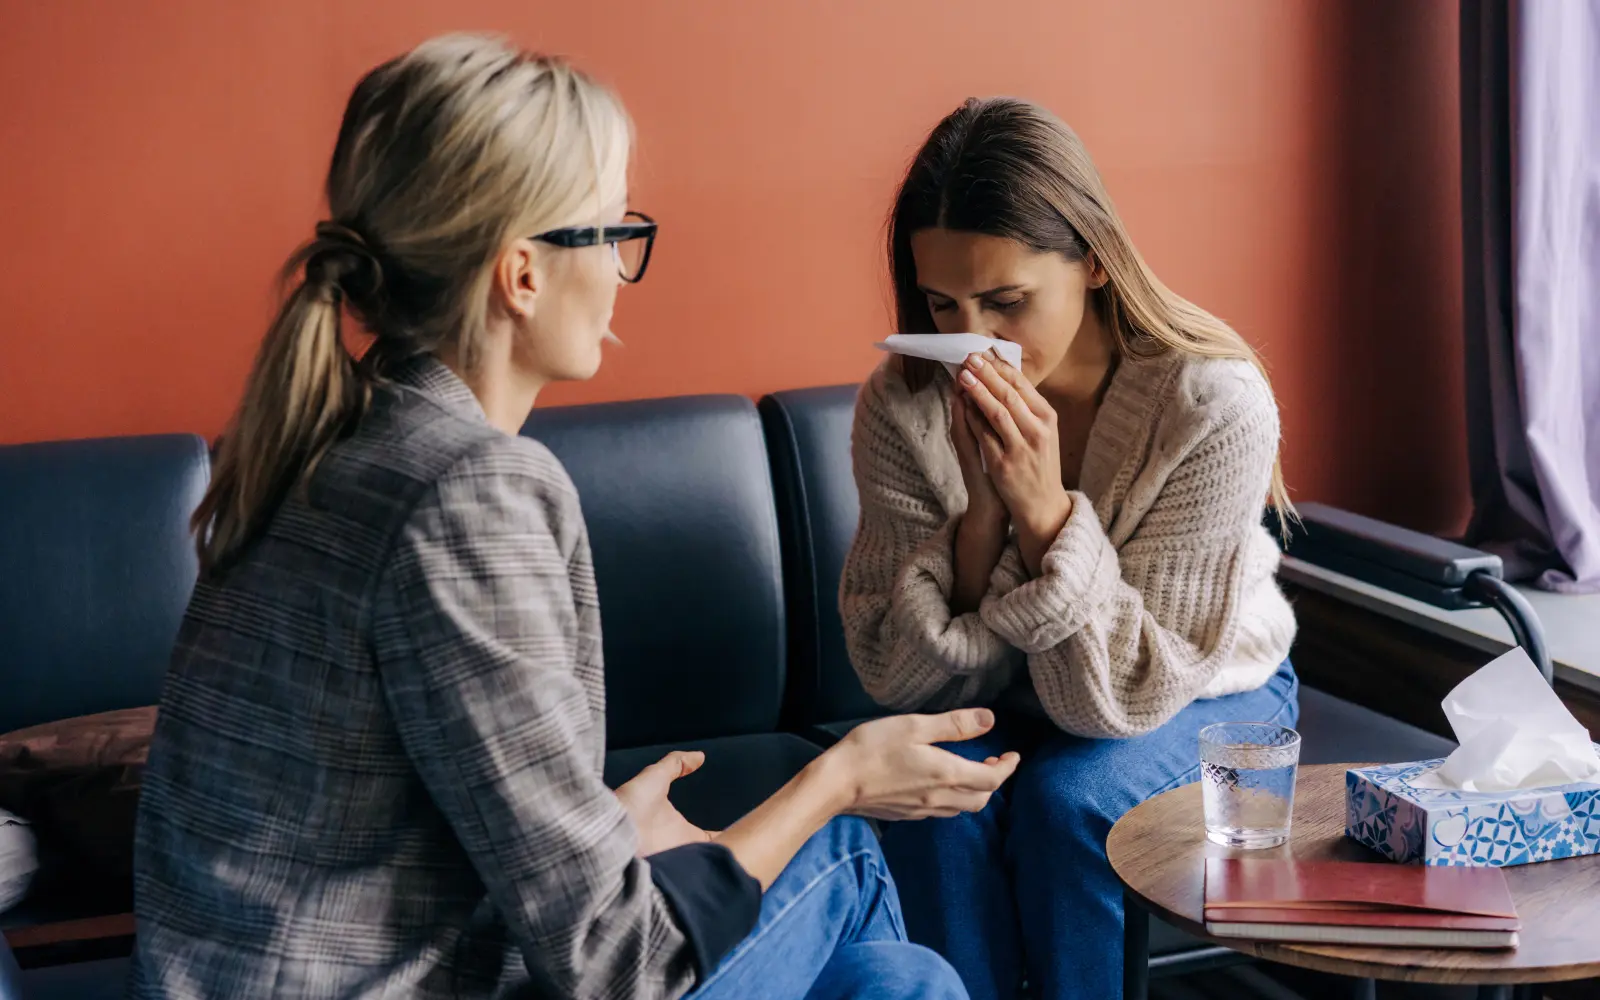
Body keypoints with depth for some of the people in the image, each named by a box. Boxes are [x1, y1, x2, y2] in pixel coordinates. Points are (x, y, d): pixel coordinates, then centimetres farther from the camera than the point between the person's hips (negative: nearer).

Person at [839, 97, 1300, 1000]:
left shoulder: (1215, 405, -27)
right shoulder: (903, 409, -18)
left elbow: (1125, 697, -25)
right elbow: (898, 676, -17)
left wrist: (1043, 508, -39)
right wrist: (981, 513, -32)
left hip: (1207, 695, -2)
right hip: (1011, 699, 2)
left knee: (1070, 797, -30)